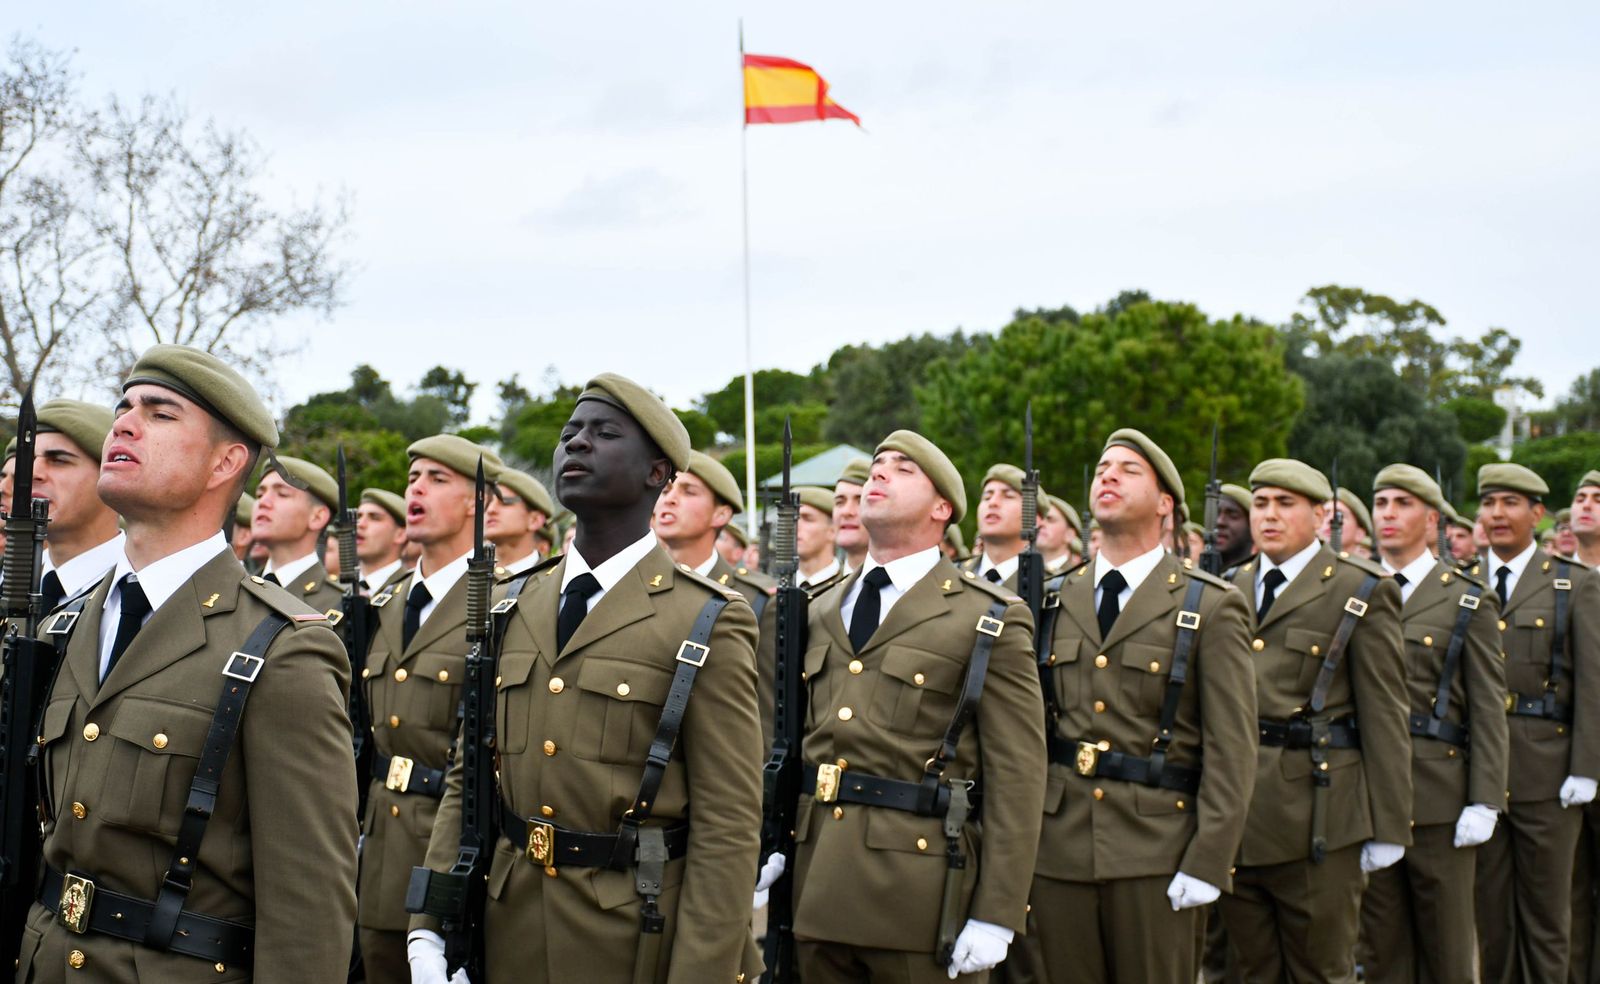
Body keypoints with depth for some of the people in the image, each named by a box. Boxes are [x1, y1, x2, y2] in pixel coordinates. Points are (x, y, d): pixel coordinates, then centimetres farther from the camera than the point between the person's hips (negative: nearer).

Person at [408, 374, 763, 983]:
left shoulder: (707, 624, -8)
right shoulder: (514, 609, 8)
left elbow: (728, 825, -12)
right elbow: (468, 779, 9)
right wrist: (428, 931, 1)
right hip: (511, 932, 5)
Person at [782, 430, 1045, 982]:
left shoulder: (989, 620, -3)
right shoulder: (821, 612, 15)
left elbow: (1017, 777, -7)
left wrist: (996, 917, -12)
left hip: (920, 894, -5)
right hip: (817, 891, 5)